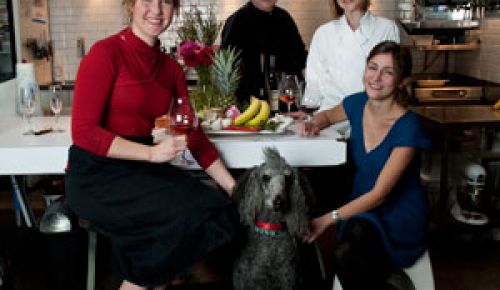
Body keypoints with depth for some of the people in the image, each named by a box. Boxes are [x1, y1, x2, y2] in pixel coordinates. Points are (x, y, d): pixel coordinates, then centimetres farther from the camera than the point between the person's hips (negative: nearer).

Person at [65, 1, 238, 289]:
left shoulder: (171, 68, 9)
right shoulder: (107, 52, -10)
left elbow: (194, 135, 9)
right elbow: (83, 131, -15)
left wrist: (234, 188, 2)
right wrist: (151, 152, -24)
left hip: (140, 167, 6)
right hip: (96, 173, -6)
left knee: (217, 209, -13)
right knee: (184, 214, -24)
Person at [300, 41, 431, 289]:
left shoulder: (407, 127, -19)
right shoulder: (357, 103, -4)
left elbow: (379, 194, -20)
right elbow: (328, 115, 21)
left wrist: (329, 219, -27)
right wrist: (314, 124, -2)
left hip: (399, 215, -4)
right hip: (360, 206, 4)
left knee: (346, 255, -34)